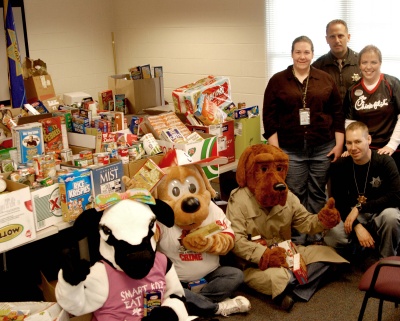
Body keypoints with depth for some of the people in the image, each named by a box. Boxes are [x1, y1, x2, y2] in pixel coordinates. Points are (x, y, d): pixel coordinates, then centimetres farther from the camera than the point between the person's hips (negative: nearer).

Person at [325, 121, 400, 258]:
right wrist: (357, 226, -21)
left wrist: (360, 207, -24)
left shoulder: (384, 161, -15)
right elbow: (339, 202, -6)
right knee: (331, 238, -25)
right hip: (353, 216, 2)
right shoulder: (339, 166, -7)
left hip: (381, 212, -1)